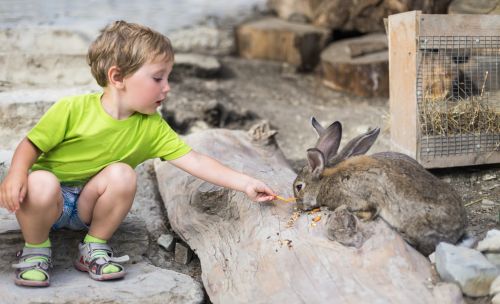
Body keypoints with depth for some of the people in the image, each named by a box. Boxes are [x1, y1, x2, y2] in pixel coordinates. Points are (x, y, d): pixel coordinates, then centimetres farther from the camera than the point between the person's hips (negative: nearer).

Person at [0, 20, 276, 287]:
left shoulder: (152, 127, -10)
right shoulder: (72, 110, -20)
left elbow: (195, 161, -14)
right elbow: (31, 145, -10)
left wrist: (245, 183, -21)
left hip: (88, 207, 3)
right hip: (48, 201, -2)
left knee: (122, 174, -27)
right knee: (41, 183, -36)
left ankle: (94, 247, -6)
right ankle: (35, 249, -6)